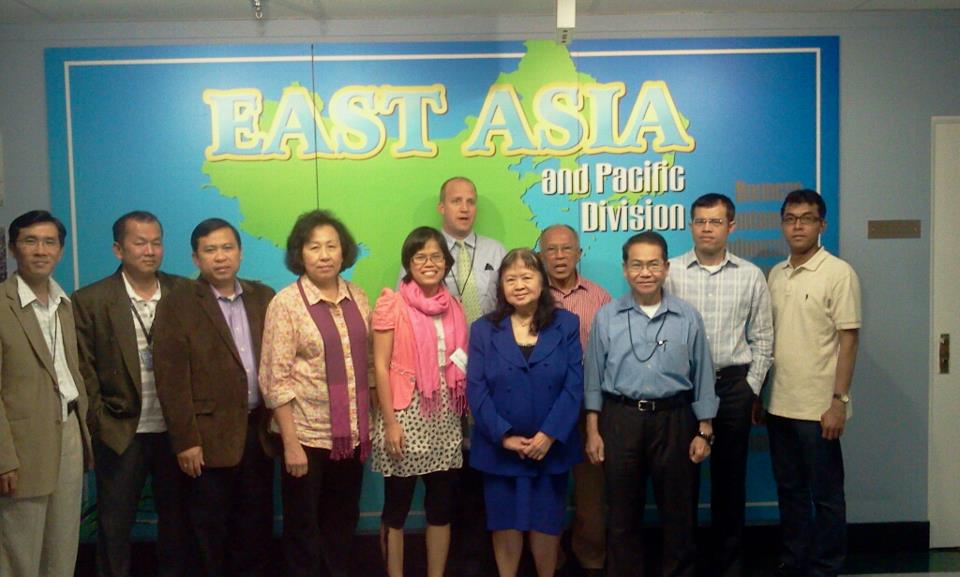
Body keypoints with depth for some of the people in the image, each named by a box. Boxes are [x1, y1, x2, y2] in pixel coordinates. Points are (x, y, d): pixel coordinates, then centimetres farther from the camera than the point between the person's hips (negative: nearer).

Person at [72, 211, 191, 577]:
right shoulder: (90, 300, -4)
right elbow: (83, 370, -3)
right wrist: (101, 424, -6)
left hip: (176, 429, 2)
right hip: (121, 431, -1)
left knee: (176, 517, 14)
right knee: (115, 523, 12)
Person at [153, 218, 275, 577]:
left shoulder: (263, 298, 6)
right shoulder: (177, 305, -5)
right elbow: (171, 380, -9)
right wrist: (185, 441, -12)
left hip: (257, 430, 4)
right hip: (208, 437, -3)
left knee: (256, 527, 15)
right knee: (209, 532, 10)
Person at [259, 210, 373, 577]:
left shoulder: (358, 298, 3)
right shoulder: (286, 303, -11)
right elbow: (276, 380, -13)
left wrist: (369, 424, 7)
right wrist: (291, 443, -16)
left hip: (352, 433, 4)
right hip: (307, 434, -4)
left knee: (343, 522, 18)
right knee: (303, 528, 11)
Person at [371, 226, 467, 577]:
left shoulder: (453, 306, 8)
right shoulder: (392, 303, -6)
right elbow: (381, 366, -9)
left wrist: (466, 412, 3)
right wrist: (390, 422, -14)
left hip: (445, 416, 5)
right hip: (406, 415, -4)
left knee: (441, 505, 12)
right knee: (397, 506, 6)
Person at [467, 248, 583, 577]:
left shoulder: (566, 324, 1)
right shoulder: (483, 329, 2)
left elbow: (574, 386, -6)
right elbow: (476, 390, -5)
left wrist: (549, 435, -15)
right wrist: (504, 436, -15)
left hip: (551, 446, 0)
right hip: (499, 448, 0)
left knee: (547, 523, 11)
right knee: (505, 524, 11)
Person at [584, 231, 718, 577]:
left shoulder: (688, 318, 0)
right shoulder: (606, 317, 0)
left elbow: (702, 377, 4)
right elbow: (594, 379, 3)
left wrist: (704, 432, 1)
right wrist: (593, 431, 1)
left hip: (674, 419, 0)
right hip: (620, 419, 0)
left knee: (679, 512, 12)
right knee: (622, 514, 12)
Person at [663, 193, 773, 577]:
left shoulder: (750, 276, 4)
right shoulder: (670, 272, -1)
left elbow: (762, 339, 7)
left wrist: (751, 388, 1)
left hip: (733, 384, 1)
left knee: (729, 475, 10)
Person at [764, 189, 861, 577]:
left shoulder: (839, 273, -8)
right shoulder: (775, 275, 9)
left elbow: (848, 340, -10)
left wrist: (839, 401, -15)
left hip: (818, 407, -6)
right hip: (779, 404, 6)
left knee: (825, 494, 6)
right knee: (789, 491, 15)